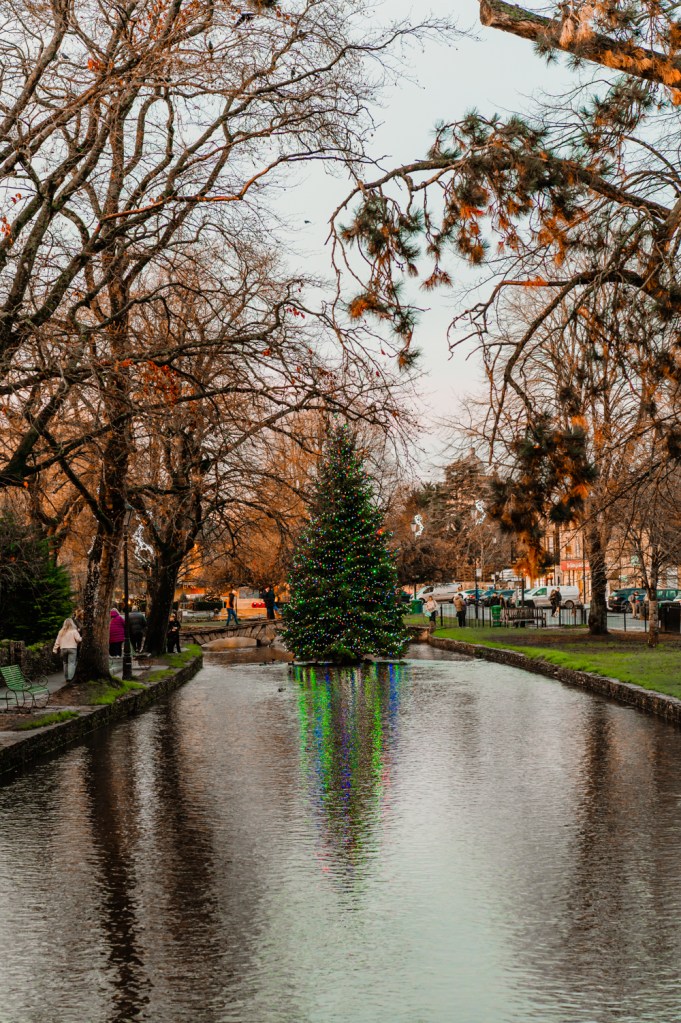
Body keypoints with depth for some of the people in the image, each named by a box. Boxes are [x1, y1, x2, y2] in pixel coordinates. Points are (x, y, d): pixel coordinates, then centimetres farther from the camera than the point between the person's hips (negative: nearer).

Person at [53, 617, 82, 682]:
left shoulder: (61, 632, 8)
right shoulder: (74, 631, -5)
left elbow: (57, 641, 9)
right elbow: (78, 639, -12)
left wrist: (55, 649, 14)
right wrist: (81, 638, 10)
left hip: (63, 649, 4)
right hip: (72, 648, -4)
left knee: (65, 663, 14)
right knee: (71, 663, -6)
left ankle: (66, 678, 16)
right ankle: (70, 677, -19)